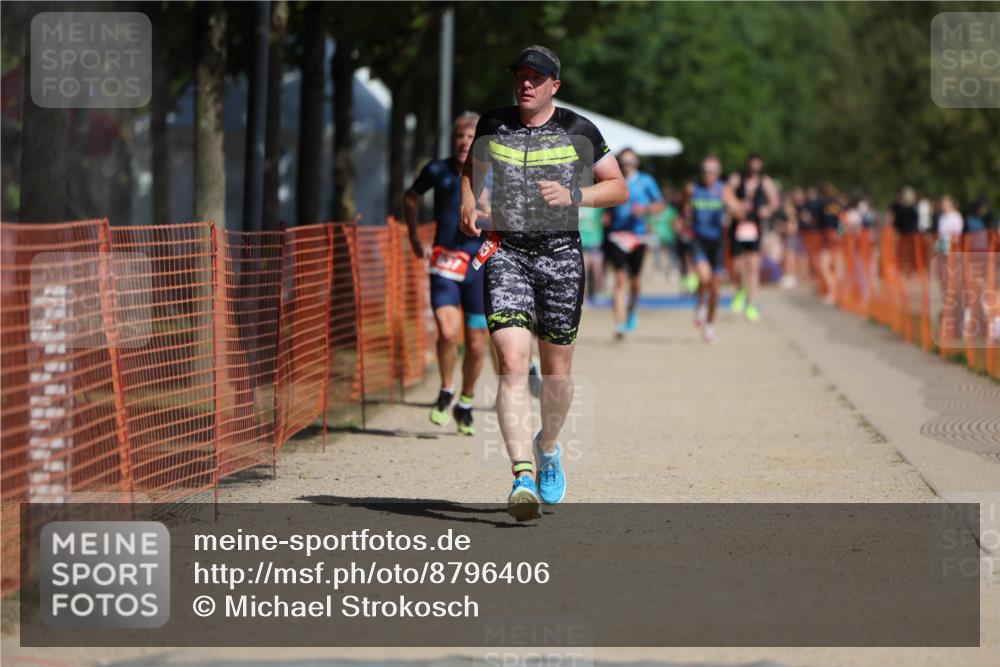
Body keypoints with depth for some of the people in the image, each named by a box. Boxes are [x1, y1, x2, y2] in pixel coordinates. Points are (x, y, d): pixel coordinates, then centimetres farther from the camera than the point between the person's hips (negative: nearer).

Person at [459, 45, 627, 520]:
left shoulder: (577, 130, 3)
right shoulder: (492, 125, 7)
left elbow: (618, 188, 7)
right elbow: (472, 168, 28)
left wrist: (573, 195, -10)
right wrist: (468, 204, 8)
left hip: (560, 254, 0)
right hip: (504, 253, 0)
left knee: (556, 369, 10)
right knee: (512, 365, -16)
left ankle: (548, 446, 40)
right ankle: (522, 477, -23)